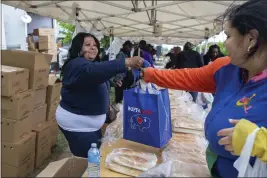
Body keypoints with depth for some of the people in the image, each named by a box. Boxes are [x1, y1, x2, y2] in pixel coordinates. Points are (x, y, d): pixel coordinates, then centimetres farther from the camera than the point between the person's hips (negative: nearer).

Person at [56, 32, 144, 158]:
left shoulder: (93, 64, 12)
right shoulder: (77, 65, -21)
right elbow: (94, 71, -42)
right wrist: (126, 63, -50)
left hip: (89, 121, 10)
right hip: (77, 122, -9)